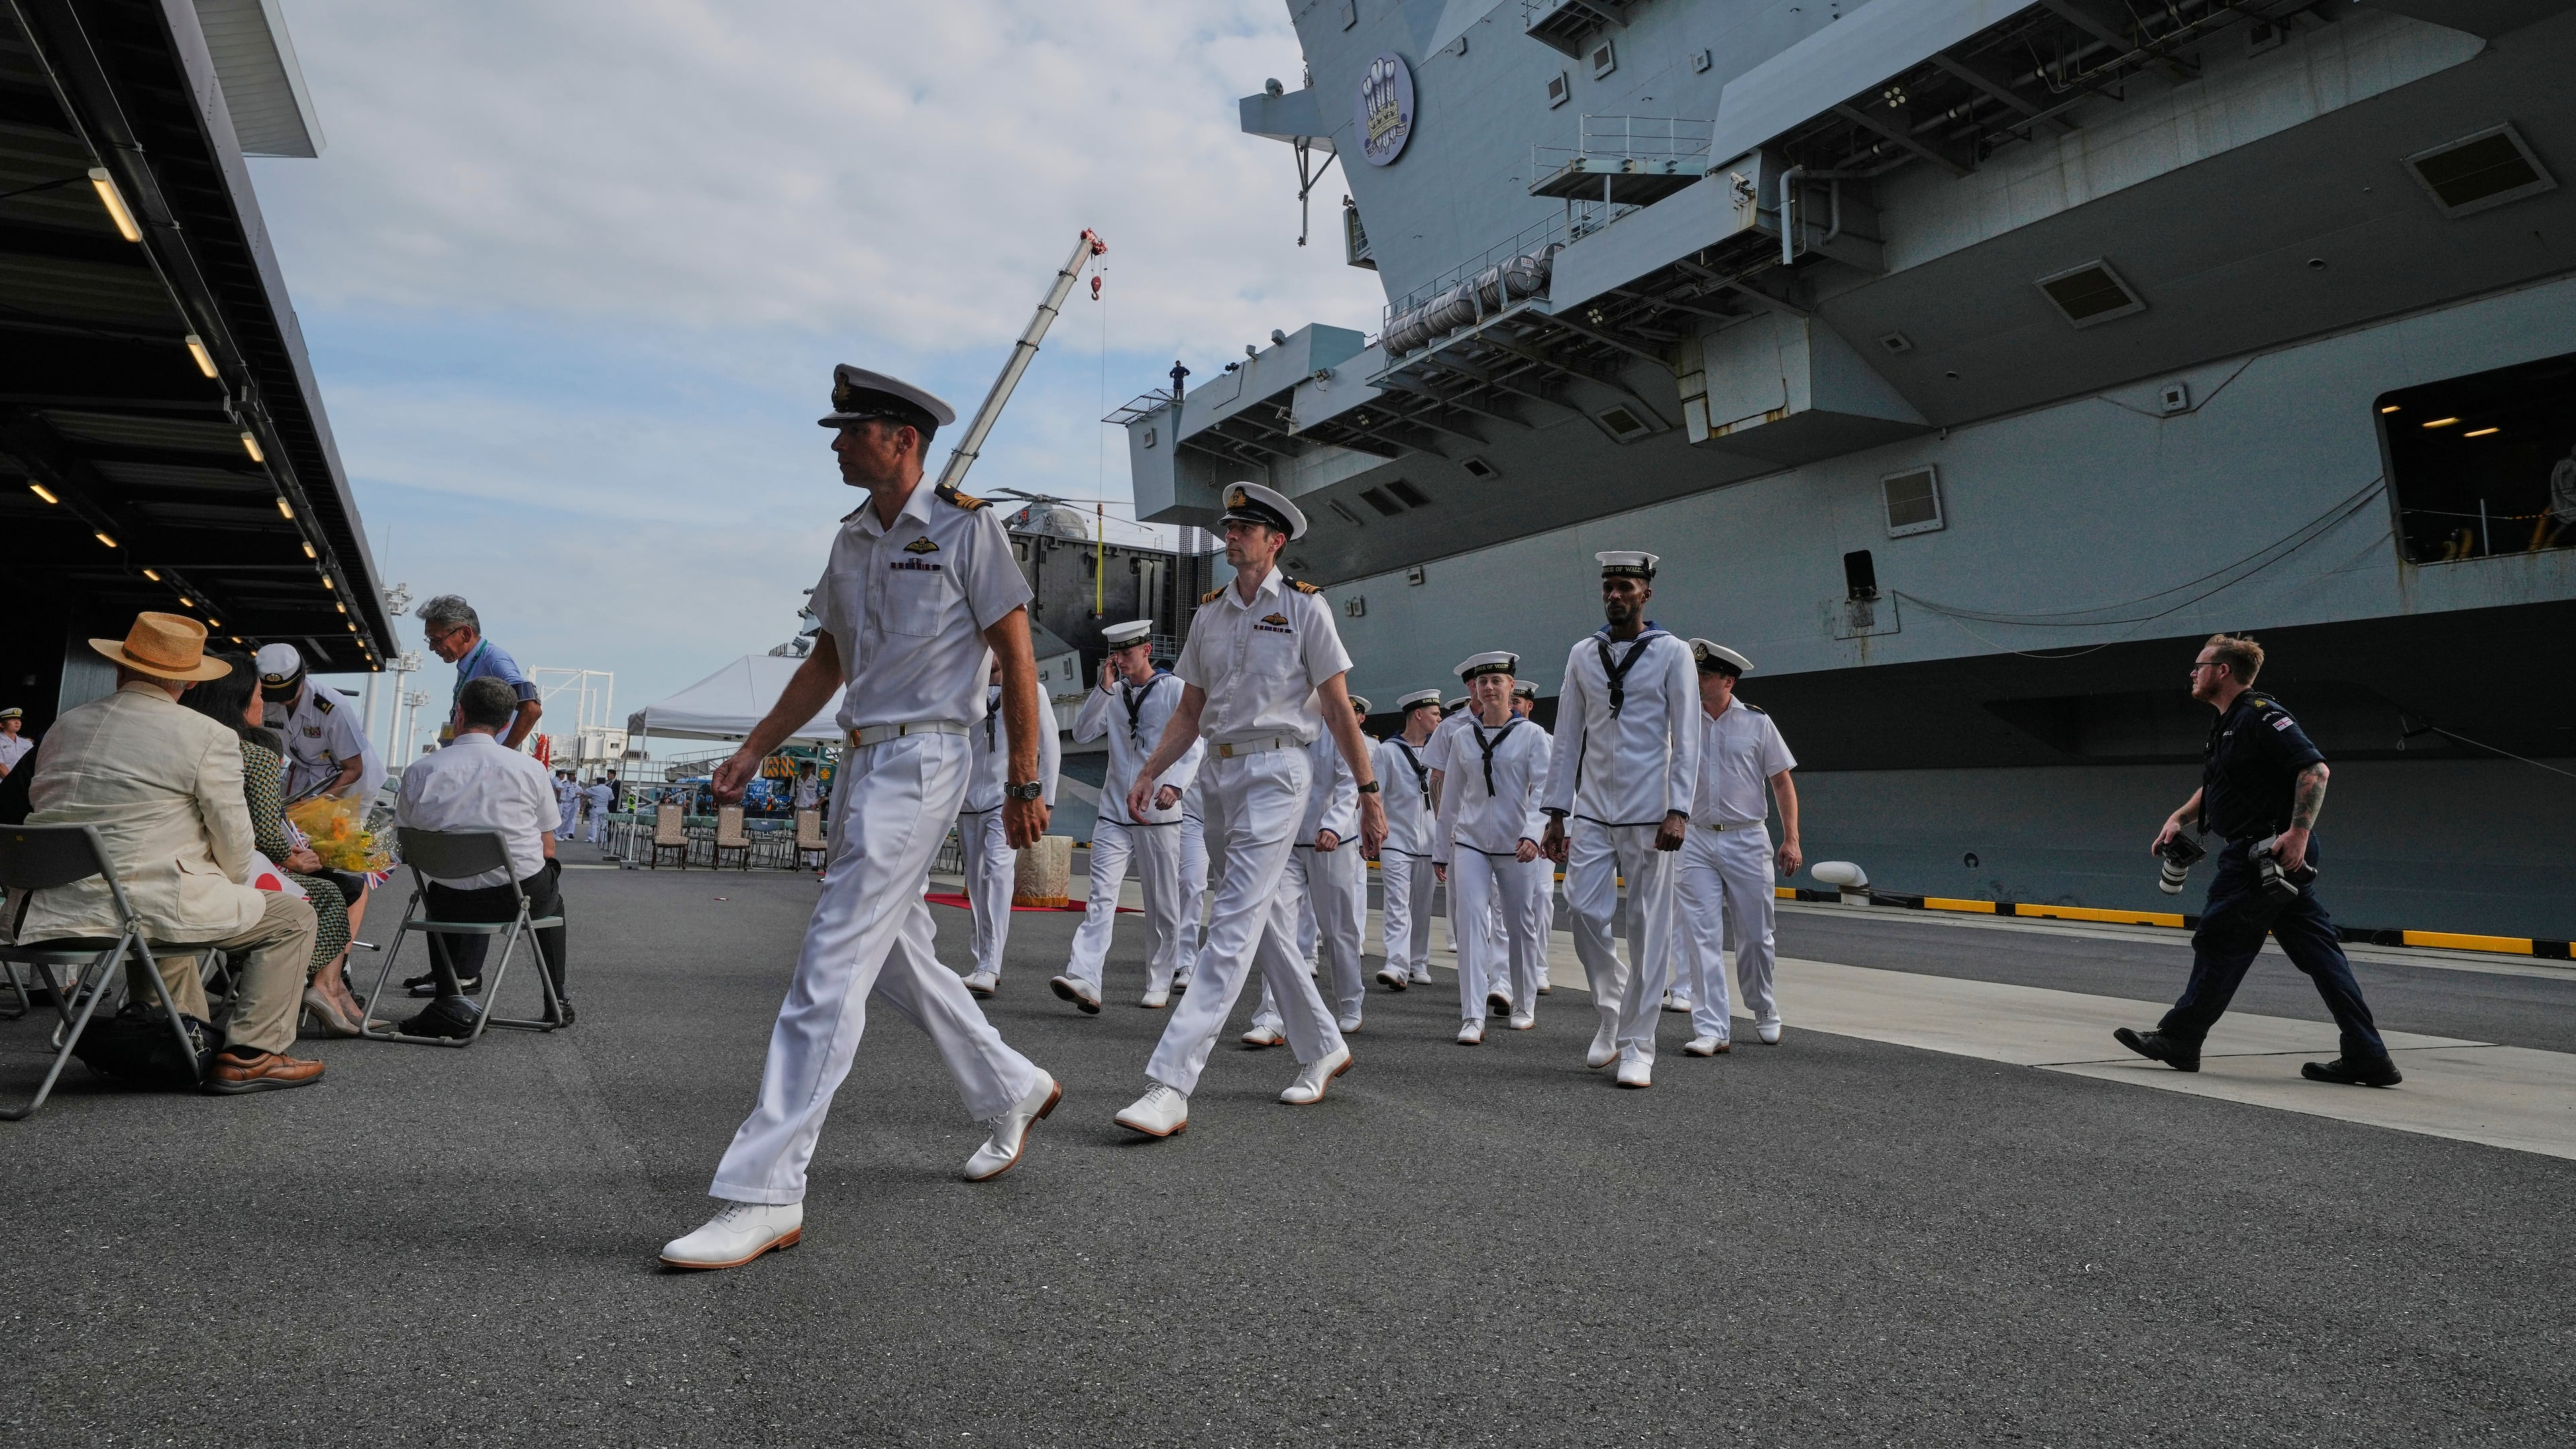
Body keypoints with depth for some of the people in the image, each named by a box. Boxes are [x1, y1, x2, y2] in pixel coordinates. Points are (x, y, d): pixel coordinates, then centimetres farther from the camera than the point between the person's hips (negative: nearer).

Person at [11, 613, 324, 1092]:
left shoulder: (63, 726, 13)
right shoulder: (209, 738, -9)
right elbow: (234, 841, -8)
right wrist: (227, 887, 15)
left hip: (53, 911, 8)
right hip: (148, 906, -8)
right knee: (292, 918, 9)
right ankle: (247, 1057, 4)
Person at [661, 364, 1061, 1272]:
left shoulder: (965, 529, -7)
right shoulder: (852, 539, 14)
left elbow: (1017, 659, -8)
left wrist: (1024, 783, -10)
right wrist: (755, 750, 14)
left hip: (921, 760, -8)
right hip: (861, 760, 9)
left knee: (832, 967, -12)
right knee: (892, 957, 14)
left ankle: (765, 1194, -8)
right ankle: (1013, 1090, 33)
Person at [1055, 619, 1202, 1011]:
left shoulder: (1176, 690, -1)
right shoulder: (1113, 692, 13)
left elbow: (1194, 748, -7)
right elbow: (1081, 734, 5)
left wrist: (1174, 785, -24)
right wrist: (1104, 688, -3)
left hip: (1159, 814, -3)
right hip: (1114, 812, 3)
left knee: (1162, 904, 6)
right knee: (1101, 896, -11)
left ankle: (1159, 985, 17)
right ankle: (1084, 980, -21)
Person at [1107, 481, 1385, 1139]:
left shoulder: (1304, 606, -1)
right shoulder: (1208, 612, 14)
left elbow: (1339, 710, -3)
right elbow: (1190, 710, 15)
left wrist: (1369, 794, -5)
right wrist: (1149, 772, 3)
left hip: (1275, 771, -6)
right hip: (1217, 772, 7)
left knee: (1235, 924, -13)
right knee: (1267, 919, 13)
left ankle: (1170, 1085, -17)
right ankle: (1324, 1048, 29)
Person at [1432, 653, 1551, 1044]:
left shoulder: (1532, 735, 0)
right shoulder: (1464, 739, 9)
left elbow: (1543, 789, -9)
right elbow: (1452, 797, 15)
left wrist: (1532, 834, -25)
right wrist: (1440, 849, 16)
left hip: (1516, 847, -2)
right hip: (1470, 843, 2)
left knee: (1521, 925, 8)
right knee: (1470, 920, -11)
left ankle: (1524, 1005, 28)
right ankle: (1472, 1017, -13)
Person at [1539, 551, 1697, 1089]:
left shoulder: (1672, 653, 2)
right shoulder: (1583, 655, 11)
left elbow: (1686, 738, -3)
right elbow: (1567, 738, 11)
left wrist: (1678, 811, -12)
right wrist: (1557, 813, 7)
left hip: (1648, 814, -3)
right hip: (1592, 811, 3)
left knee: (1648, 927, 0)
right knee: (1585, 910, -4)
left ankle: (1636, 1045, 8)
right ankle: (1611, 1011, 21)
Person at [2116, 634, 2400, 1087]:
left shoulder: (2261, 715, -12)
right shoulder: (2227, 724, 20)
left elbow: (2315, 768, -21)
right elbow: (2213, 788, 30)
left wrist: (2298, 832, -27)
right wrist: (2178, 819, 15)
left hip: (2270, 853, -10)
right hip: (2273, 859, 10)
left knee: (2221, 944, -1)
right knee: (2318, 953, 8)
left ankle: (2179, 1040, 9)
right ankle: (2368, 1058, 10)